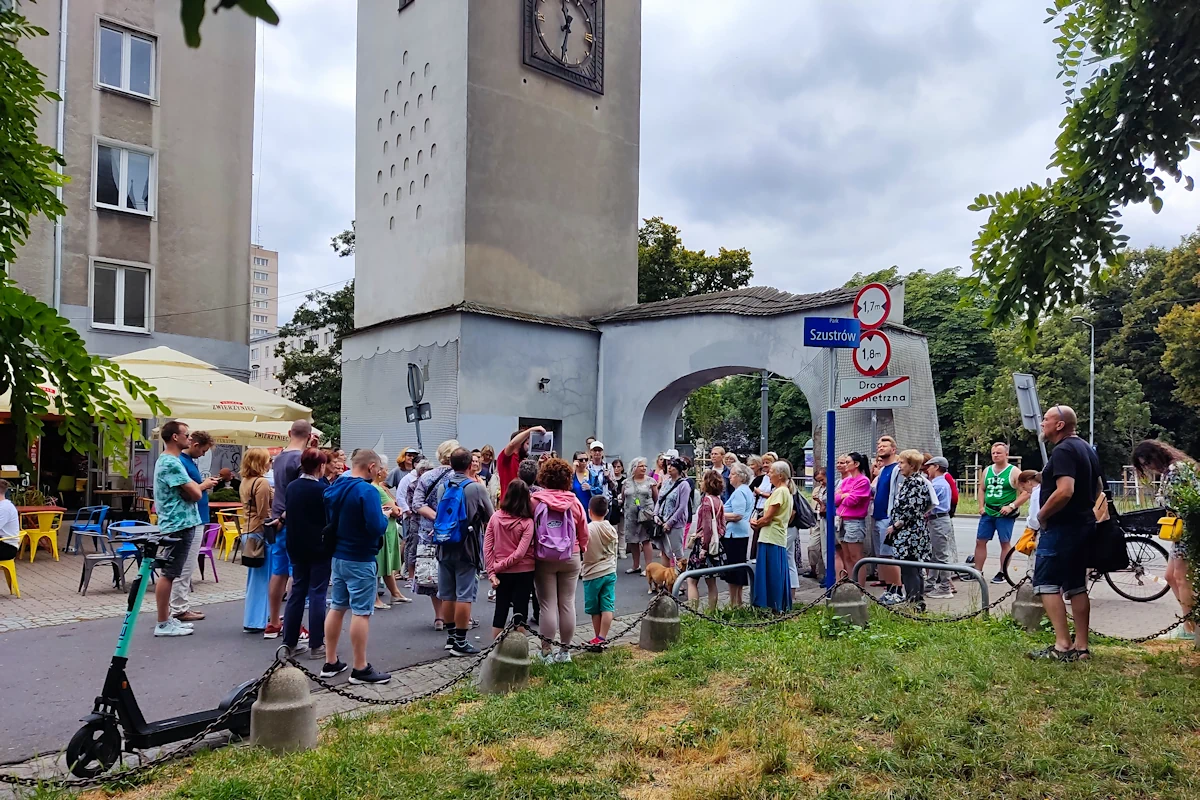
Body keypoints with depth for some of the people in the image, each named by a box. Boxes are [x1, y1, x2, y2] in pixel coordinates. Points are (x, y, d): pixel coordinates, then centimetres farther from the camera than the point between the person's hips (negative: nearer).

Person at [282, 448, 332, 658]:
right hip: (319, 549, -6)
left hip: (296, 547, 6)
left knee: (297, 591, 13)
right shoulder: (322, 490, -16)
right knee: (317, 594, 0)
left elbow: (286, 514, 13)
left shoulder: (291, 487, 3)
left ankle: (290, 642, 18)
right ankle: (316, 645, 3)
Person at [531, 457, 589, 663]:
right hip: (571, 558, 2)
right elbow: (584, 533, 4)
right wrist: (582, 550, 21)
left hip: (544, 558, -2)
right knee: (567, 603, 8)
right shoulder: (574, 502, -3)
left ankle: (546, 651, 8)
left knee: (548, 604, 3)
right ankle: (564, 650, 17)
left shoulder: (535, 500, -10)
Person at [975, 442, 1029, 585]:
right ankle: (977, 571, 11)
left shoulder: (1014, 472, -6)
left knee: (1005, 543, 1)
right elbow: (981, 489, 20)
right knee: (980, 541, 4)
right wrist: (981, 506, 7)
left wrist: (1012, 506, -18)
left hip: (1005, 514, -5)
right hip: (987, 513, 5)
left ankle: (1002, 573, 10)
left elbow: (1026, 492, -10)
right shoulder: (987, 471, 10)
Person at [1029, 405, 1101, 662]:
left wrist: (1042, 514, -16)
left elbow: (1064, 491, -28)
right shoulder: (1086, 448, 16)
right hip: (1084, 525, 10)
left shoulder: (1063, 451, -17)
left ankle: (1063, 645, -9)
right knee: (1076, 586, 11)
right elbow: (1096, 489, 24)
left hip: (1062, 527, -10)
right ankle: (1081, 646, 14)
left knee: (1046, 583, -6)